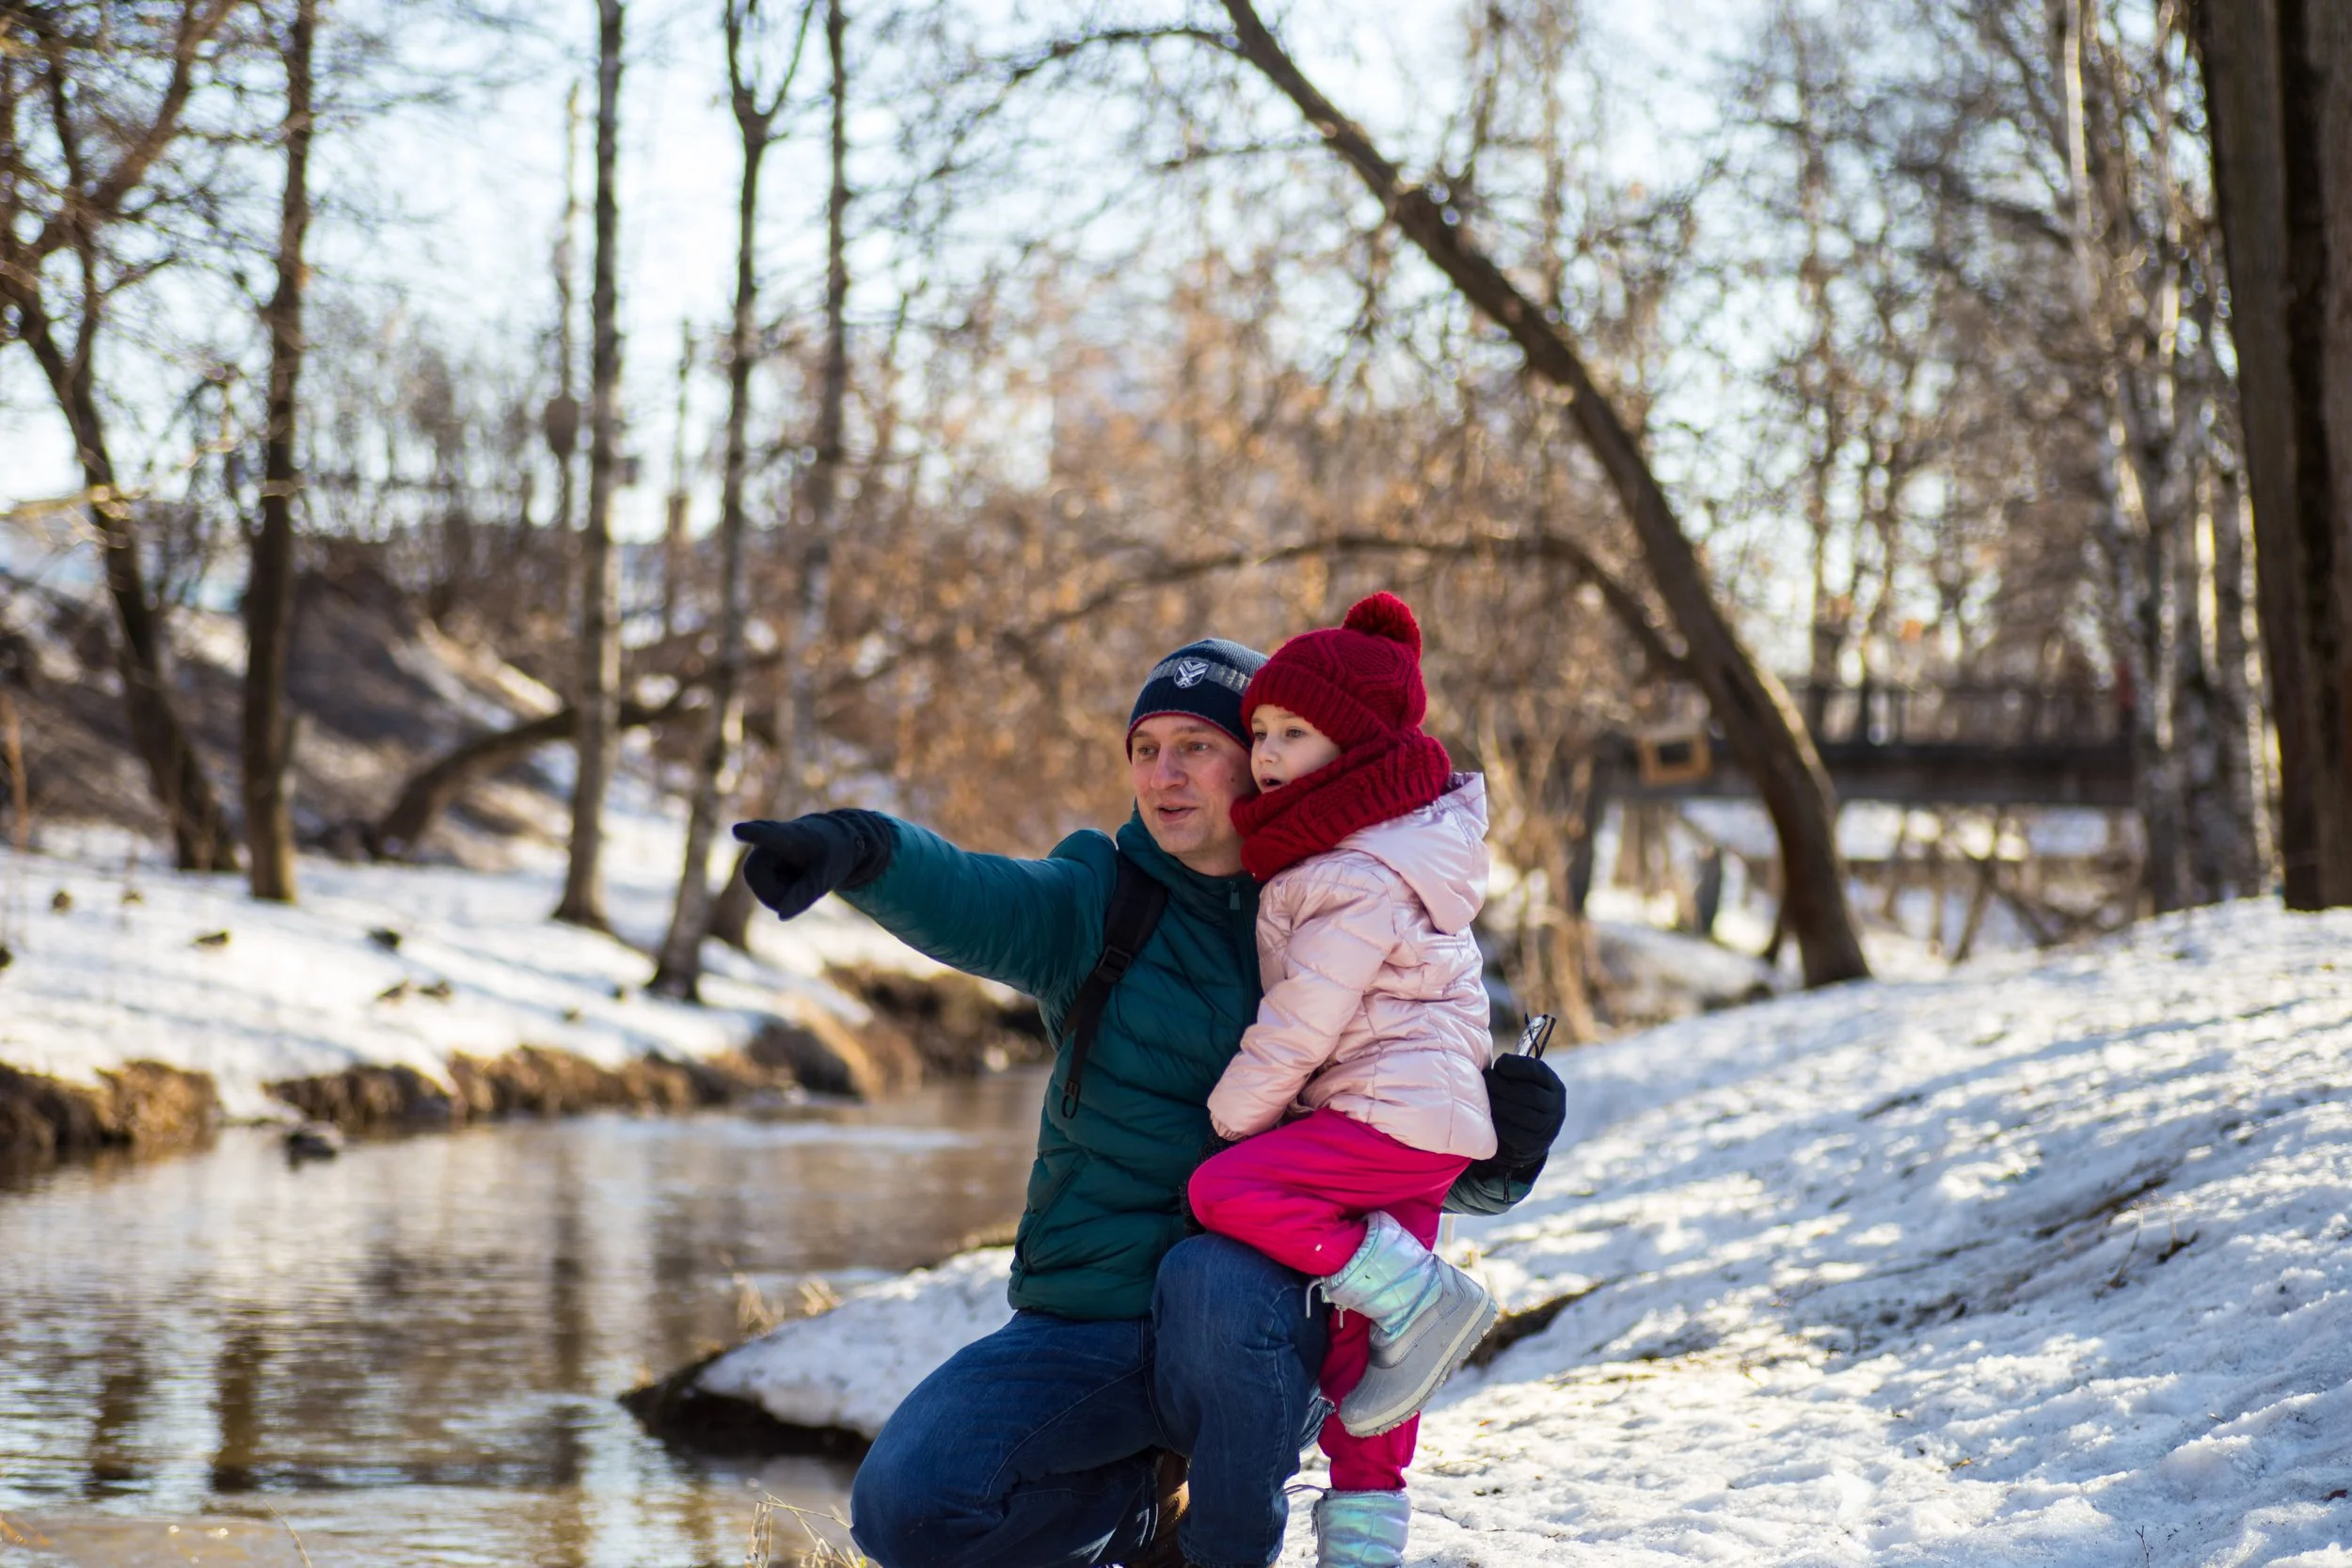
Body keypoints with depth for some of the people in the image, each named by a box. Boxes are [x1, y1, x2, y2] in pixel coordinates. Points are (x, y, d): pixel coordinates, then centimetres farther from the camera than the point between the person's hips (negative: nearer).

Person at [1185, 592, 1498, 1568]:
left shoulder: (1361, 884, -18)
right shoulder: (1377, 843, 13)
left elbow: (1297, 1030, -17)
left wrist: (1227, 1121, -6)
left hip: (1397, 1112, -10)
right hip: (1418, 1119, 10)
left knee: (1226, 1192, -23)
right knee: (1356, 1338, 10)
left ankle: (1420, 1301, -18)